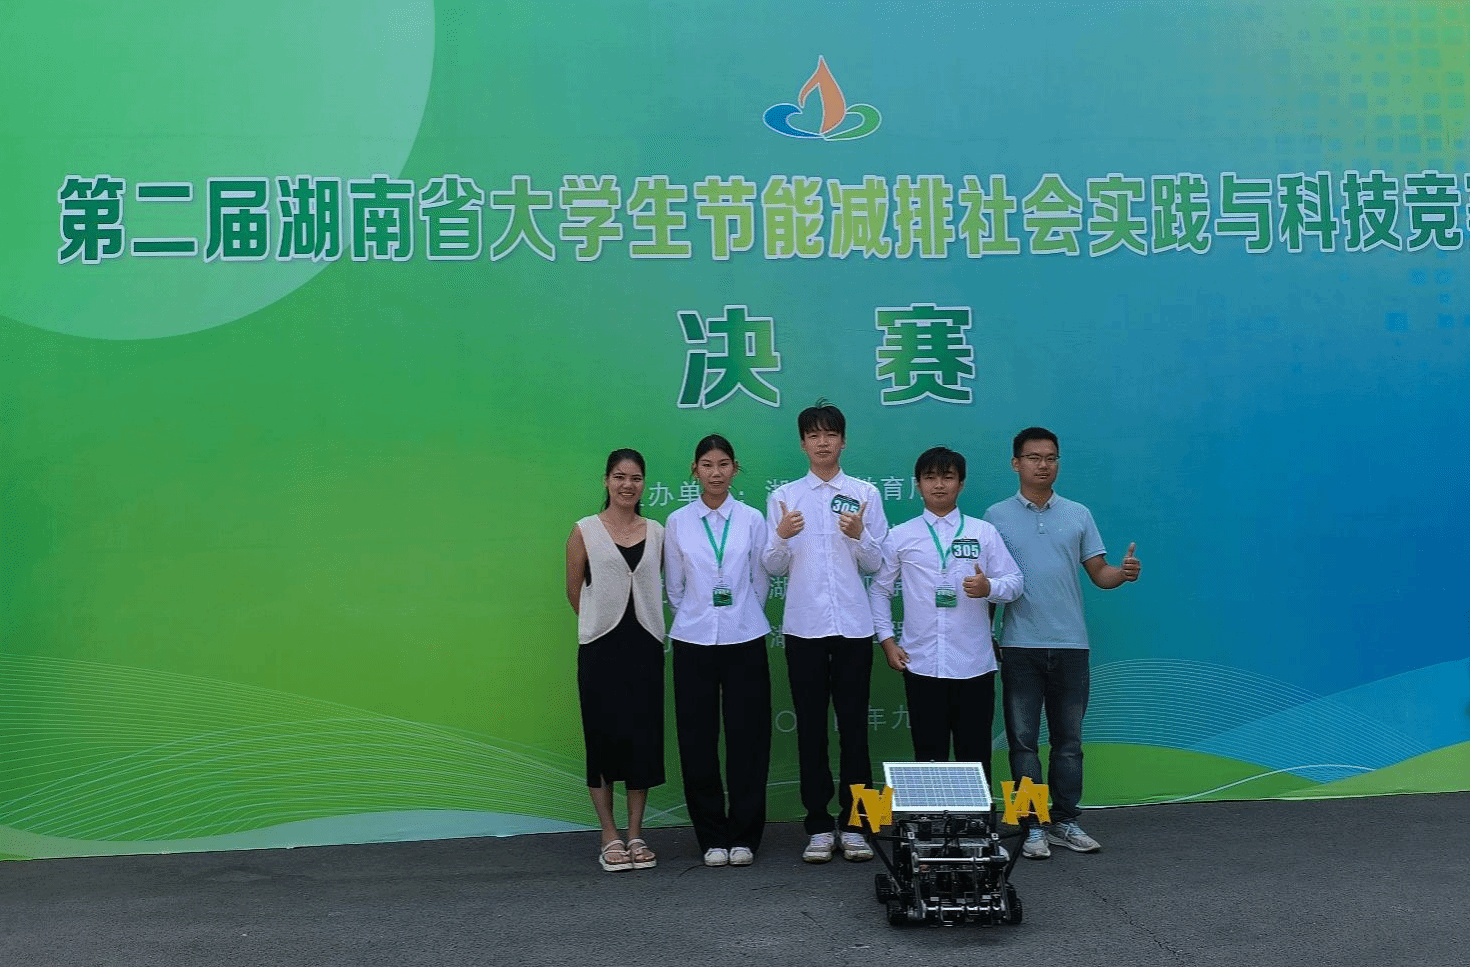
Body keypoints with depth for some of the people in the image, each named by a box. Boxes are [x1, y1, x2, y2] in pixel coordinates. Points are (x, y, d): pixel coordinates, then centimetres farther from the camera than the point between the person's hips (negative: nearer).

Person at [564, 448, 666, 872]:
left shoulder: (656, 532, 6)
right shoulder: (585, 531, -1)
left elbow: (661, 586, 13)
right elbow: (574, 590, 7)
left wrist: (641, 618, 10)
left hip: (645, 646, 2)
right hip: (601, 647, -2)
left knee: (644, 737, 4)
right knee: (603, 737, 1)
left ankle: (635, 835, 14)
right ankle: (610, 838, 11)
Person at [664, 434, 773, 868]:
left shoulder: (752, 519, 3)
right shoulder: (678, 522, 4)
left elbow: (760, 581, 9)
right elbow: (674, 585, 10)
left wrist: (742, 617, 11)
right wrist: (694, 618, 10)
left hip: (744, 640, 0)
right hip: (693, 641, 0)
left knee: (747, 738, 1)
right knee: (698, 740, 2)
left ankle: (743, 836, 12)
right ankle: (712, 837, 14)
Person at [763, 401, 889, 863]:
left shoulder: (865, 494, 6)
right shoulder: (784, 496, 8)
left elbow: (876, 565, 5)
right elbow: (773, 566, 6)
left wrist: (859, 536, -15)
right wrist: (782, 536, -14)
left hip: (853, 625, 0)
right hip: (805, 626, 1)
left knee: (854, 725, 3)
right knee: (811, 727, 5)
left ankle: (854, 825, 12)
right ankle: (819, 827, 12)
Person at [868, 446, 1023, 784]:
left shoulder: (984, 533, 8)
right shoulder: (900, 536, 8)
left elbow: (1014, 582, 6)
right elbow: (879, 589, 13)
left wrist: (989, 587, -16)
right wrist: (887, 640, 4)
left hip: (974, 664, 0)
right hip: (922, 665, 0)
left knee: (975, 755, 4)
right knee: (929, 756, 5)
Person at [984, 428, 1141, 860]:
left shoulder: (1078, 515, 9)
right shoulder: (997, 516, 3)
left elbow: (1098, 573, 8)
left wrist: (1124, 573, -14)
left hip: (1070, 644, 2)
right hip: (1020, 645, -2)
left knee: (1068, 740, 8)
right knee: (1024, 740, 1)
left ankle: (1066, 822, 19)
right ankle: (1033, 826, 8)